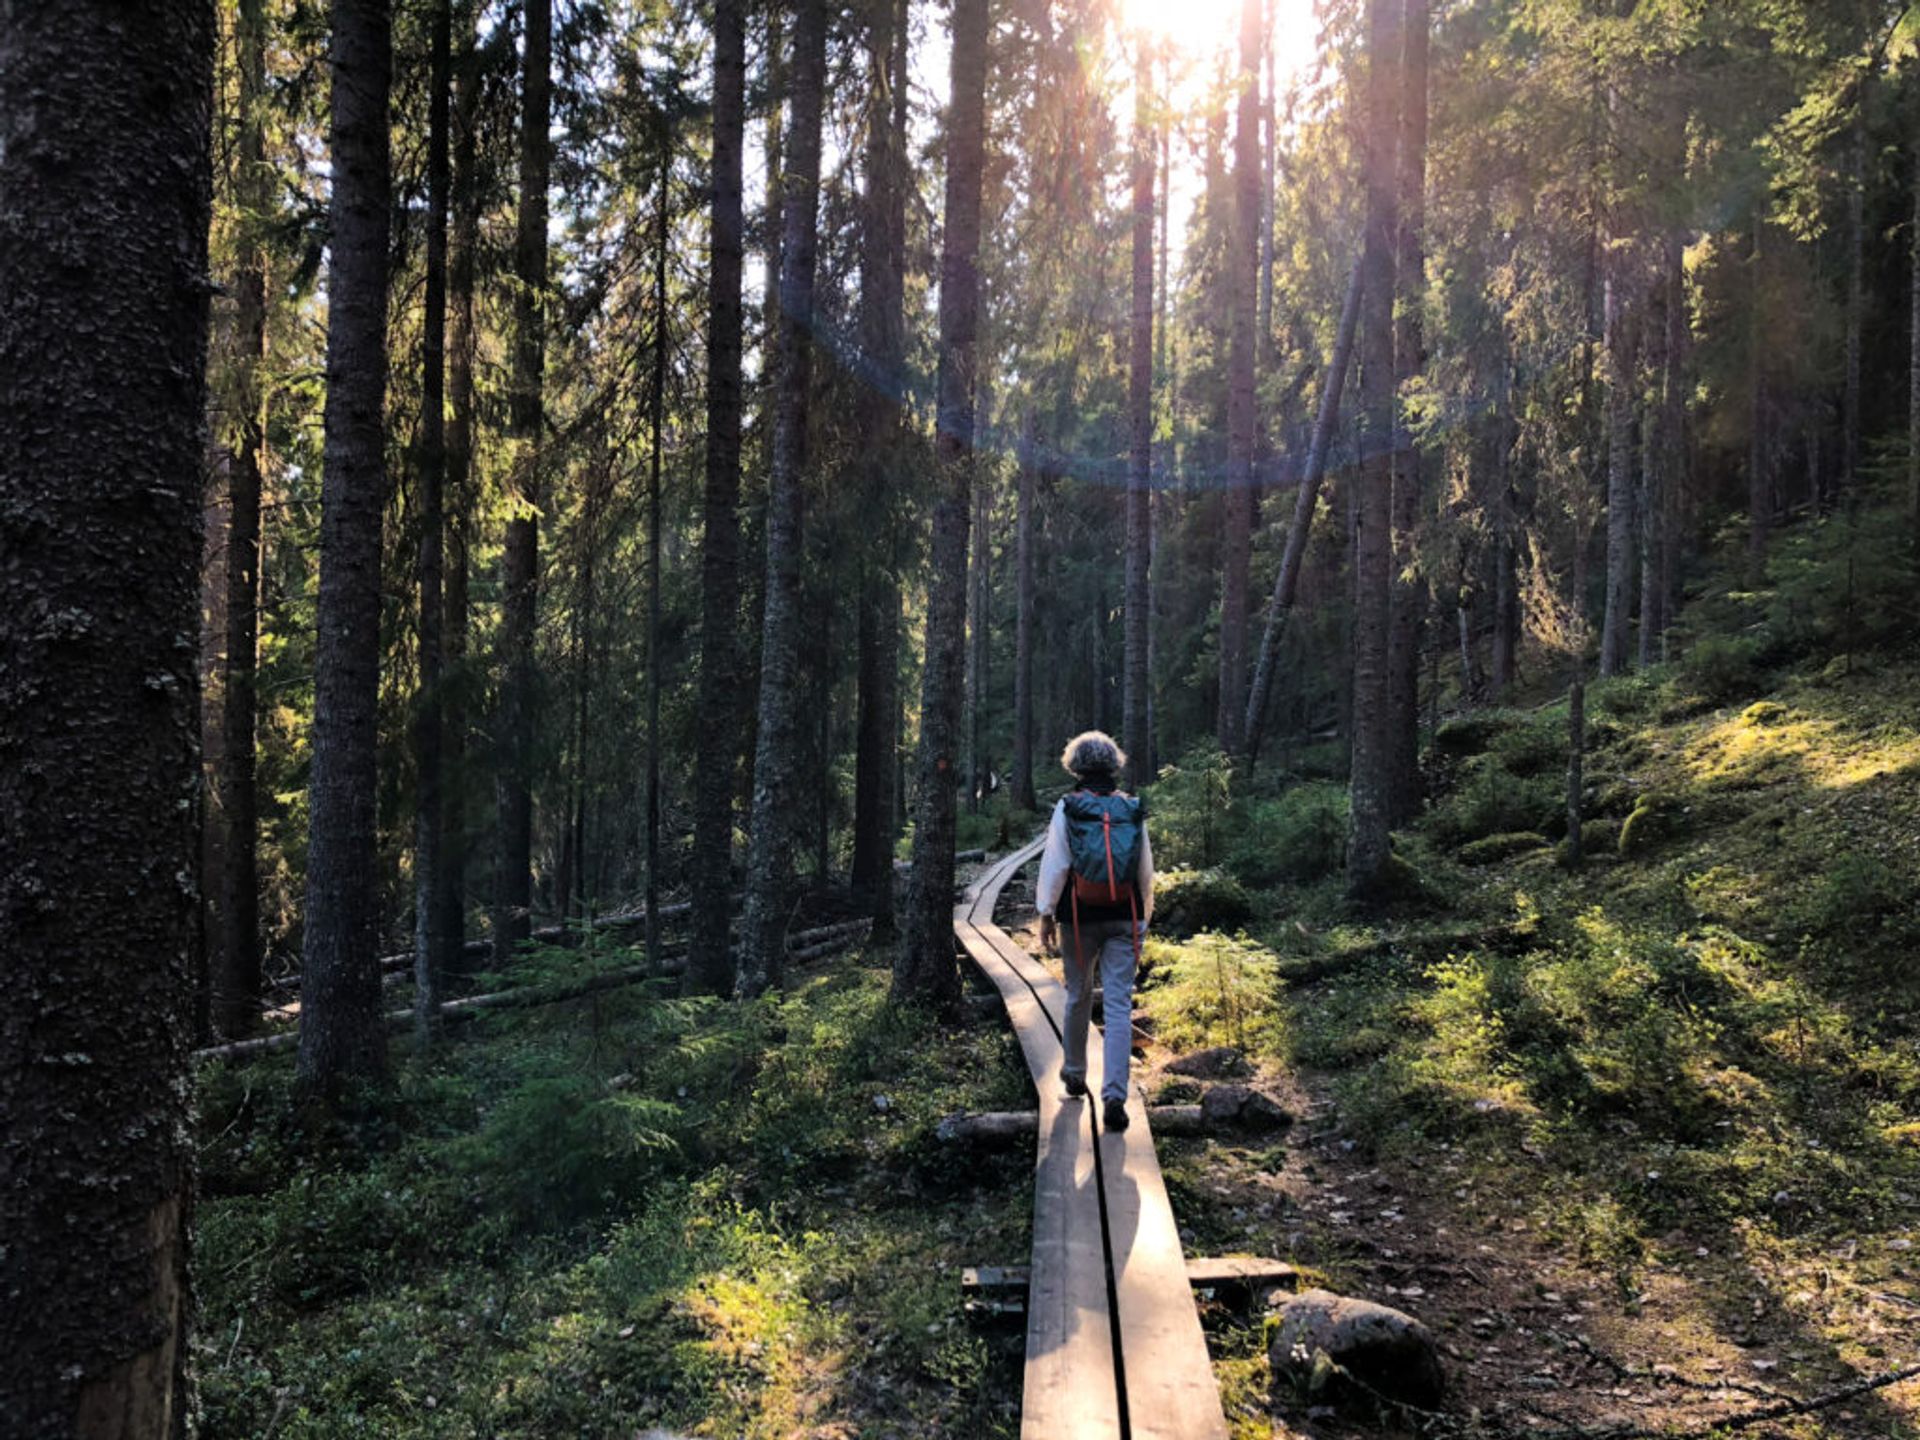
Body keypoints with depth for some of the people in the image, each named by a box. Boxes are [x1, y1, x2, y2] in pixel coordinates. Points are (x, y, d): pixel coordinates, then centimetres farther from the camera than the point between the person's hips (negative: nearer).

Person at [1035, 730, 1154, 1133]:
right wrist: (1144, 915, 17)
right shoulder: (1132, 810, 2)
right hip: (1123, 919, 1)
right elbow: (1146, 870, 6)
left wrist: (1047, 912, 0)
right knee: (1119, 1005, -2)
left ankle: (1075, 1075, 34)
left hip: (1081, 919, 0)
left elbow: (1055, 864, -7)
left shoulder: (1067, 809, -5)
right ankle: (1114, 1096, -10)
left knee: (1078, 997, 17)